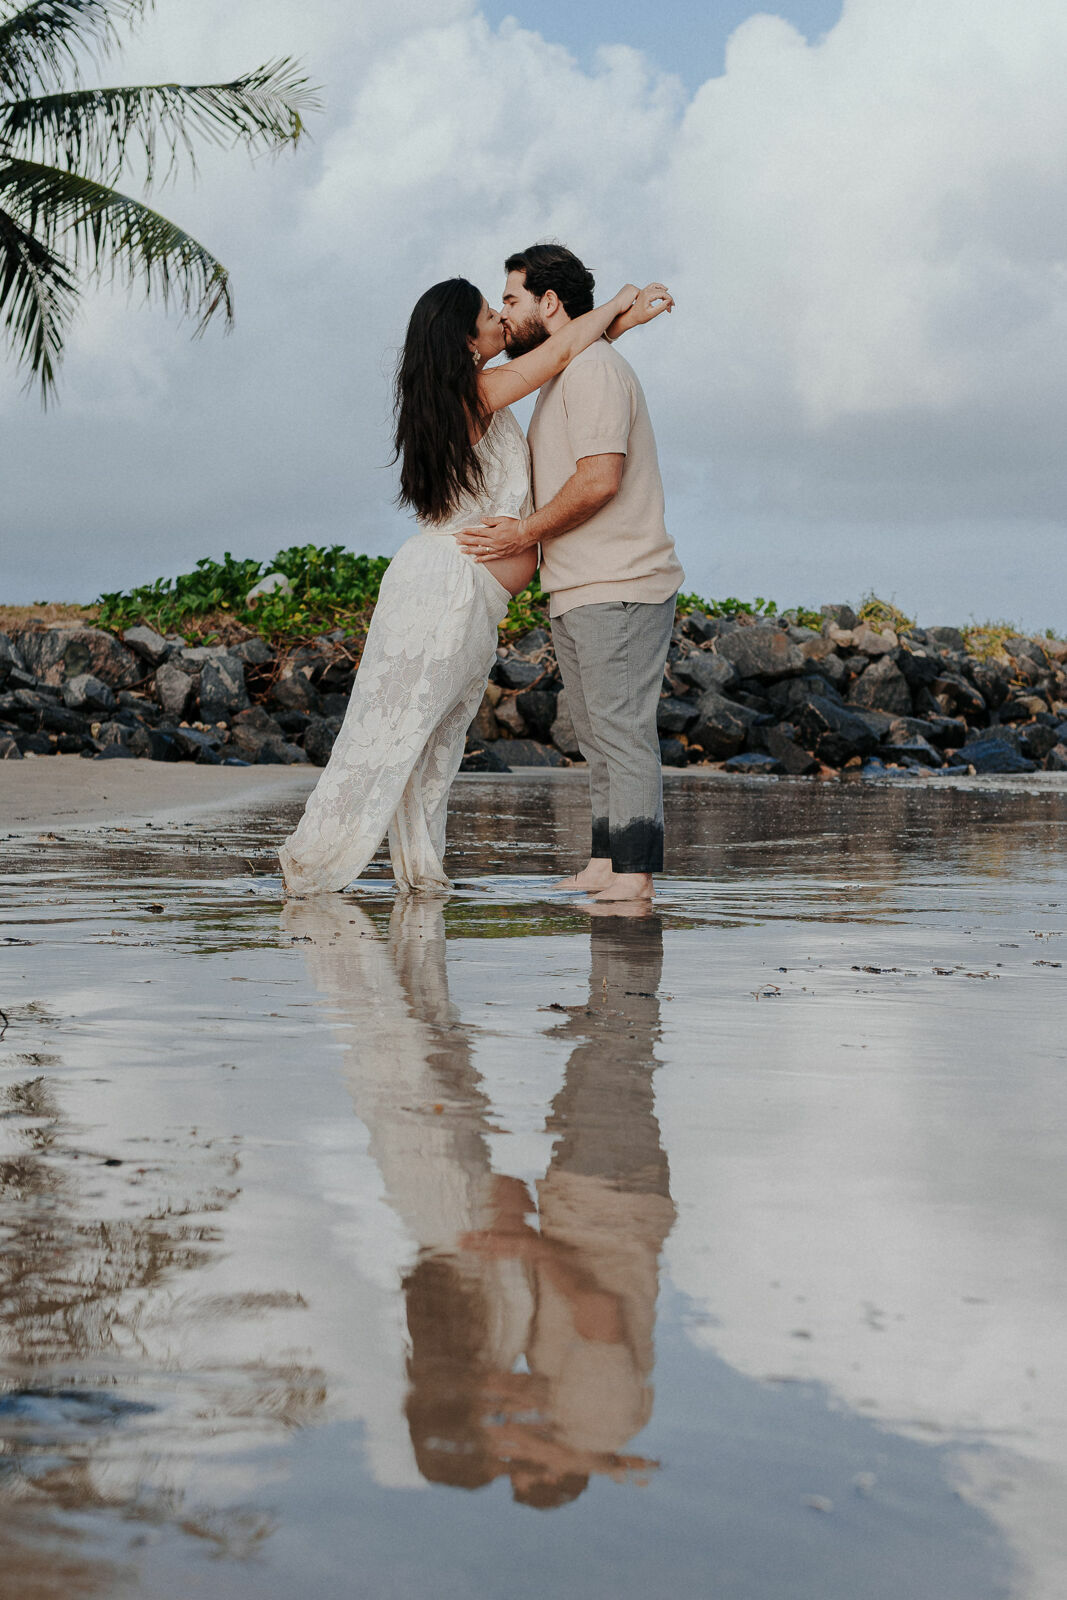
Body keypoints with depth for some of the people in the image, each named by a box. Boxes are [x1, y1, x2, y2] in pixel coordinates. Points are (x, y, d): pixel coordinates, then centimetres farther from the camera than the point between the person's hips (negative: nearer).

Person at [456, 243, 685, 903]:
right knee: (599, 737, 12)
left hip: (618, 589, -11)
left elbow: (600, 480, -21)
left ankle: (634, 877, -11)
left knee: (624, 731, -11)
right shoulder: (563, 374, 22)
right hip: (578, 593, 11)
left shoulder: (593, 368, -11)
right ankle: (605, 866, 16)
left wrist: (526, 533, -14)